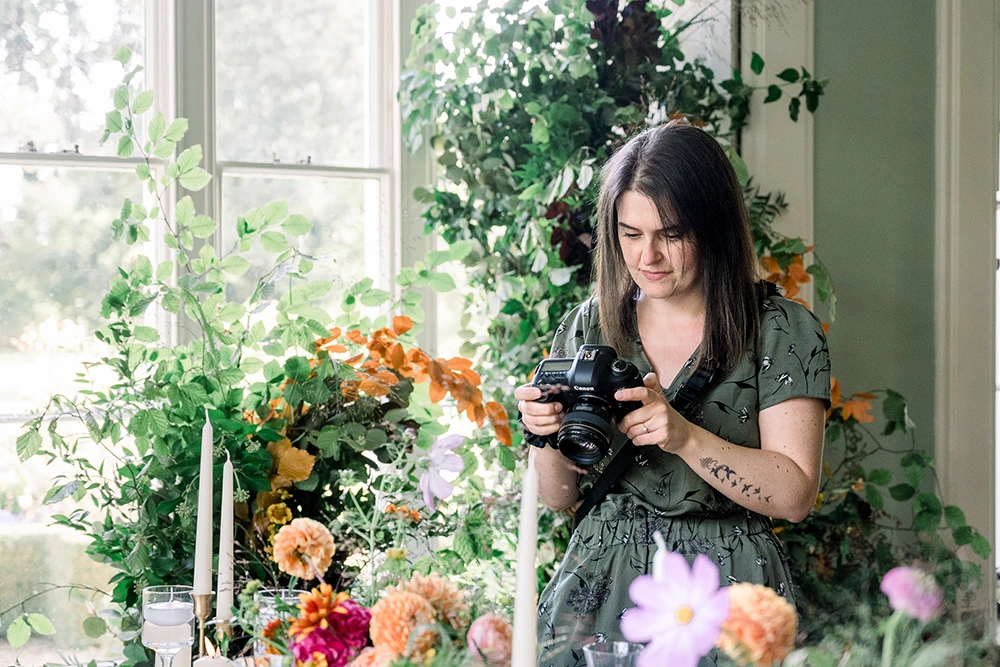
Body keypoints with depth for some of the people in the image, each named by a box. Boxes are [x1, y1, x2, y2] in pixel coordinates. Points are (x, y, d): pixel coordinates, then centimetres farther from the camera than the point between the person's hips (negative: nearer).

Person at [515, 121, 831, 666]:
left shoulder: (784, 330, -1)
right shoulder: (588, 326, 9)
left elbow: (795, 494, -9)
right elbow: (559, 498, 13)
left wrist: (684, 436, -20)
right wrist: (549, 435, -8)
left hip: (726, 587, -2)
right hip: (600, 584, 3)